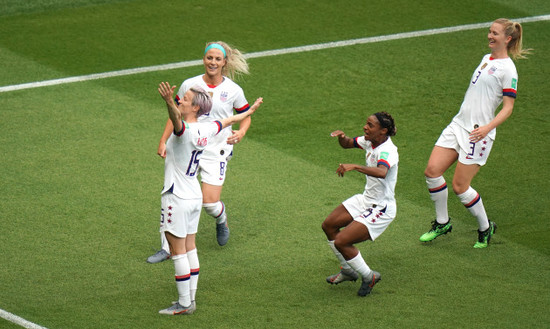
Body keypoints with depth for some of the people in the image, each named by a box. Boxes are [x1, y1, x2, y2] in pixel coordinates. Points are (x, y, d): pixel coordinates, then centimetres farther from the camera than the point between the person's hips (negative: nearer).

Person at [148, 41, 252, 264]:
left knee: (210, 202, -10)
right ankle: (167, 248, 7)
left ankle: (221, 220, 29)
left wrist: (241, 132, -10)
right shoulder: (190, 85, -1)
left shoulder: (233, 90, -3)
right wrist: (163, 141, 3)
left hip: (216, 152, -2)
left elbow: (245, 115, 11)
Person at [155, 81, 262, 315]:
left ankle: (184, 305, 3)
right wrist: (251, 110, 39)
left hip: (177, 199, -9)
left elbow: (176, 119, -45)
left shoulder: (185, 130, -21)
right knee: (190, 250, 15)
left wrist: (170, 103, -65)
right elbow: (229, 121, 21)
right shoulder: (205, 130, 3)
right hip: (195, 197, 9)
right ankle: (190, 299, 21)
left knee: (178, 253, -1)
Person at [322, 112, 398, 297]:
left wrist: (354, 167, -57)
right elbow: (347, 144, 16)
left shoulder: (387, 150, -28)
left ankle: (368, 276, 6)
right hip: (366, 199, 10)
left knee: (341, 241, -17)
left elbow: (381, 172, -50)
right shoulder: (370, 141, -2)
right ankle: (348, 271, 32)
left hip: (381, 209, -10)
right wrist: (341, 137, -7)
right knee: (329, 226, 17)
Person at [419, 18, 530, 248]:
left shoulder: (508, 69, -11)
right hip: (458, 124, 8)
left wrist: (488, 127, -27)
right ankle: (442, 223, 15)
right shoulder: (487, 58, 15)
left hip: (477, 133, -8)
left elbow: (508, 107, -14)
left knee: (460, 186, -6)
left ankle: (485, 227, 16)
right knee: (432, 170, -2)